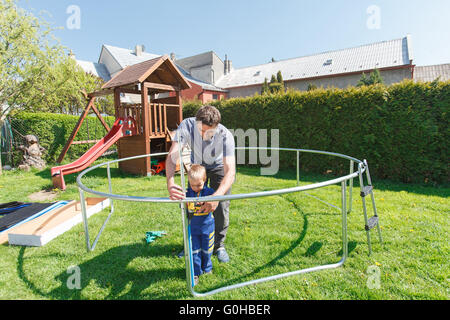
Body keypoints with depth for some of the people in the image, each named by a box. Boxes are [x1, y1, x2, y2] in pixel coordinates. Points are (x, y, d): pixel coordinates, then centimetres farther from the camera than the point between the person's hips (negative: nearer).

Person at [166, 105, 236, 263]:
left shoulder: (225, 136, -39)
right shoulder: (187, 125, -34)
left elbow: (230, 172, -46)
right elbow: (172, 156, -42)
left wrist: (217, 196, -63)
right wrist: (170, 183, -60)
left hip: (219, 167, -2)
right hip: (197, 165, 2)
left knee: (221, 207, -7)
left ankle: (219, 245, 16)